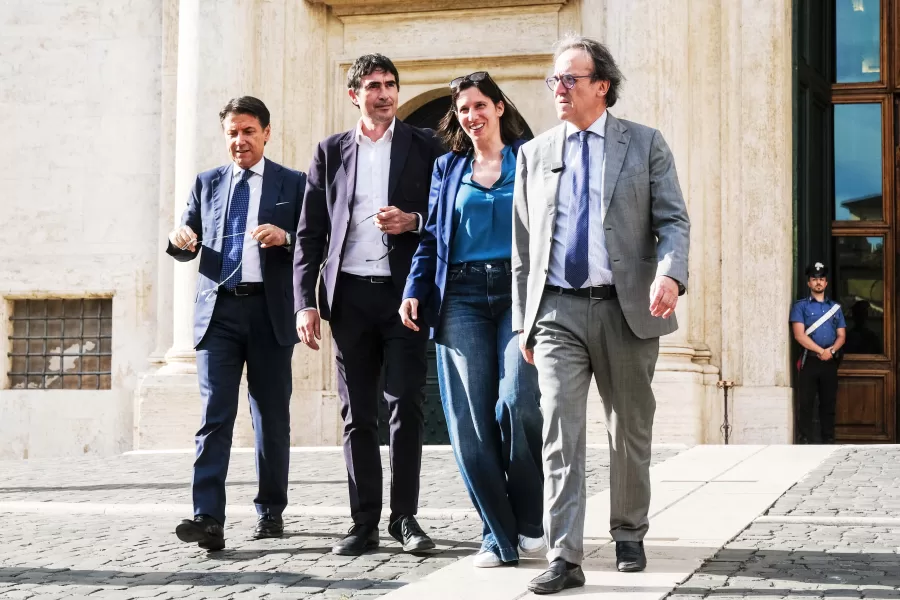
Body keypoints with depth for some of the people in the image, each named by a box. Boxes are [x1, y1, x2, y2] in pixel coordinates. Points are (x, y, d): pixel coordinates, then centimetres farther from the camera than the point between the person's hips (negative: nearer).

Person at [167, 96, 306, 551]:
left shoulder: (293, 184, 8)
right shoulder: (207, 183, 16)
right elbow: (187, 248, 15)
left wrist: (285, 237, -17)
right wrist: (179, 240, -8)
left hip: (270, 311, -1)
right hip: (218, 310, 1)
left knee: (272, 415, 7)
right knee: (214, 414, -9)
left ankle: (271, 511, 19)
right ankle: (208, 518, -16)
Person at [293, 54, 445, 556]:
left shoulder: (425, 146, 8)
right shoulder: (330, 152, 12)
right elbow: (310, 232, 8)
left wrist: (413, 222, -13)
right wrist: (306, 301, -1)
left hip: (404, 291, -2)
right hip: (350, 295, 2)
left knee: (407, 407, -3)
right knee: (358, 415, 4)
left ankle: (405, 517, 6)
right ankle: (365, 523, 10)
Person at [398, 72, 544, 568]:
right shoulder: (448, 168, 17)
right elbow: (432, 237, 15)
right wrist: (415, 289, 1)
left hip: (519, 290, -3)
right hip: (462, 298, 3)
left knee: (517, 403, -17)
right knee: (470, 420, -4)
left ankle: (529, 521, 4)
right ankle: (498, 534, 6)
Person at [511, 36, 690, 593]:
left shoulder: (646, 144, 4)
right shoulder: (534, 154, 12)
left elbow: (673, 221, -2)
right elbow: (524, 245, 13)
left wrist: (670, 275, -22)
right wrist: (524, 321, 10)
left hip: (627, 309, -1)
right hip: (558, 311, 1)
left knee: (631, 432, 11)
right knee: (560, 435, -9)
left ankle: (629, 536, 31)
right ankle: (565, 559, -8)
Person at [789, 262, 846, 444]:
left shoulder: (835, 307, 14)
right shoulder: (800, 306, 2)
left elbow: (841, 335, 9)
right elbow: (799, 335, -9)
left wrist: (831, 350, -11)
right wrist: (821, 351, -15)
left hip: (830, 361, 4)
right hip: (809, 360, -4)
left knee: (829, 403, 7)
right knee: (806, 404, -5)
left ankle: (828, 440, 13)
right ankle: (805, 442, -4)